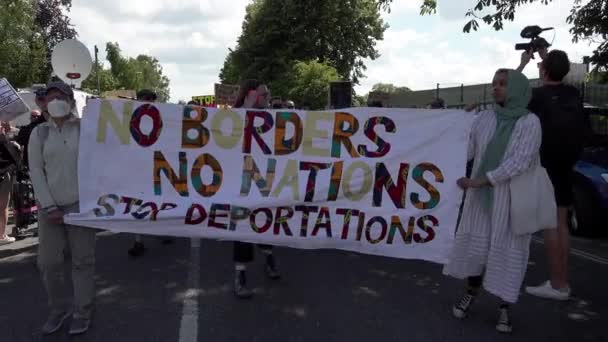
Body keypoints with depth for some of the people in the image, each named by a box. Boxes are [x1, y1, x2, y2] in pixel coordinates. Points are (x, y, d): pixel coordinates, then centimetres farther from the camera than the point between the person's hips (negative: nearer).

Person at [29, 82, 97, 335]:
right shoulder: (39, 133, 5)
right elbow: (36, 171, 2)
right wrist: (49, 207, -7)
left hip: (80, 204, -2)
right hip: (50, 206, 2)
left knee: (82, 261, 3)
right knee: (48, 262, 6)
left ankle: (82, 313, 16)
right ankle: (58, 310, 25)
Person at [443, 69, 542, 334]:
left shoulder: (530, 122, -9)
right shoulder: (483, 119, 2)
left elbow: (520, 161, -18)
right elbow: (467, 153, 7)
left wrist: (481, 180, -22)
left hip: (512, 198, -3)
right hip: (481, 195, 3)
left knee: (508, 250, 1)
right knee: (475, 244, 6)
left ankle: (504, 308, 16)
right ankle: (470, 294, 25)